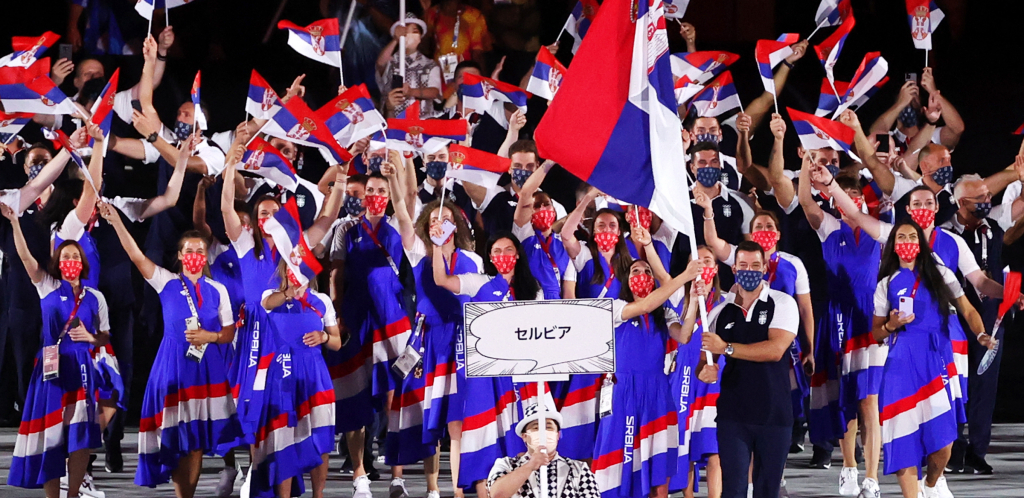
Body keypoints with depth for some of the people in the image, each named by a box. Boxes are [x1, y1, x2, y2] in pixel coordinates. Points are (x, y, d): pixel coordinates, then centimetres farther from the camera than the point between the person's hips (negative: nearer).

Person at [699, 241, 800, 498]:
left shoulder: (782, 304, -1)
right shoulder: (720, 312, 9)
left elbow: (775, 349, -15)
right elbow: (705, 358, 13)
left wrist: (727, 348, -15)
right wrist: (704, 371, -11)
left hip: (774, 415, -1)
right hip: (732, 415, 1)